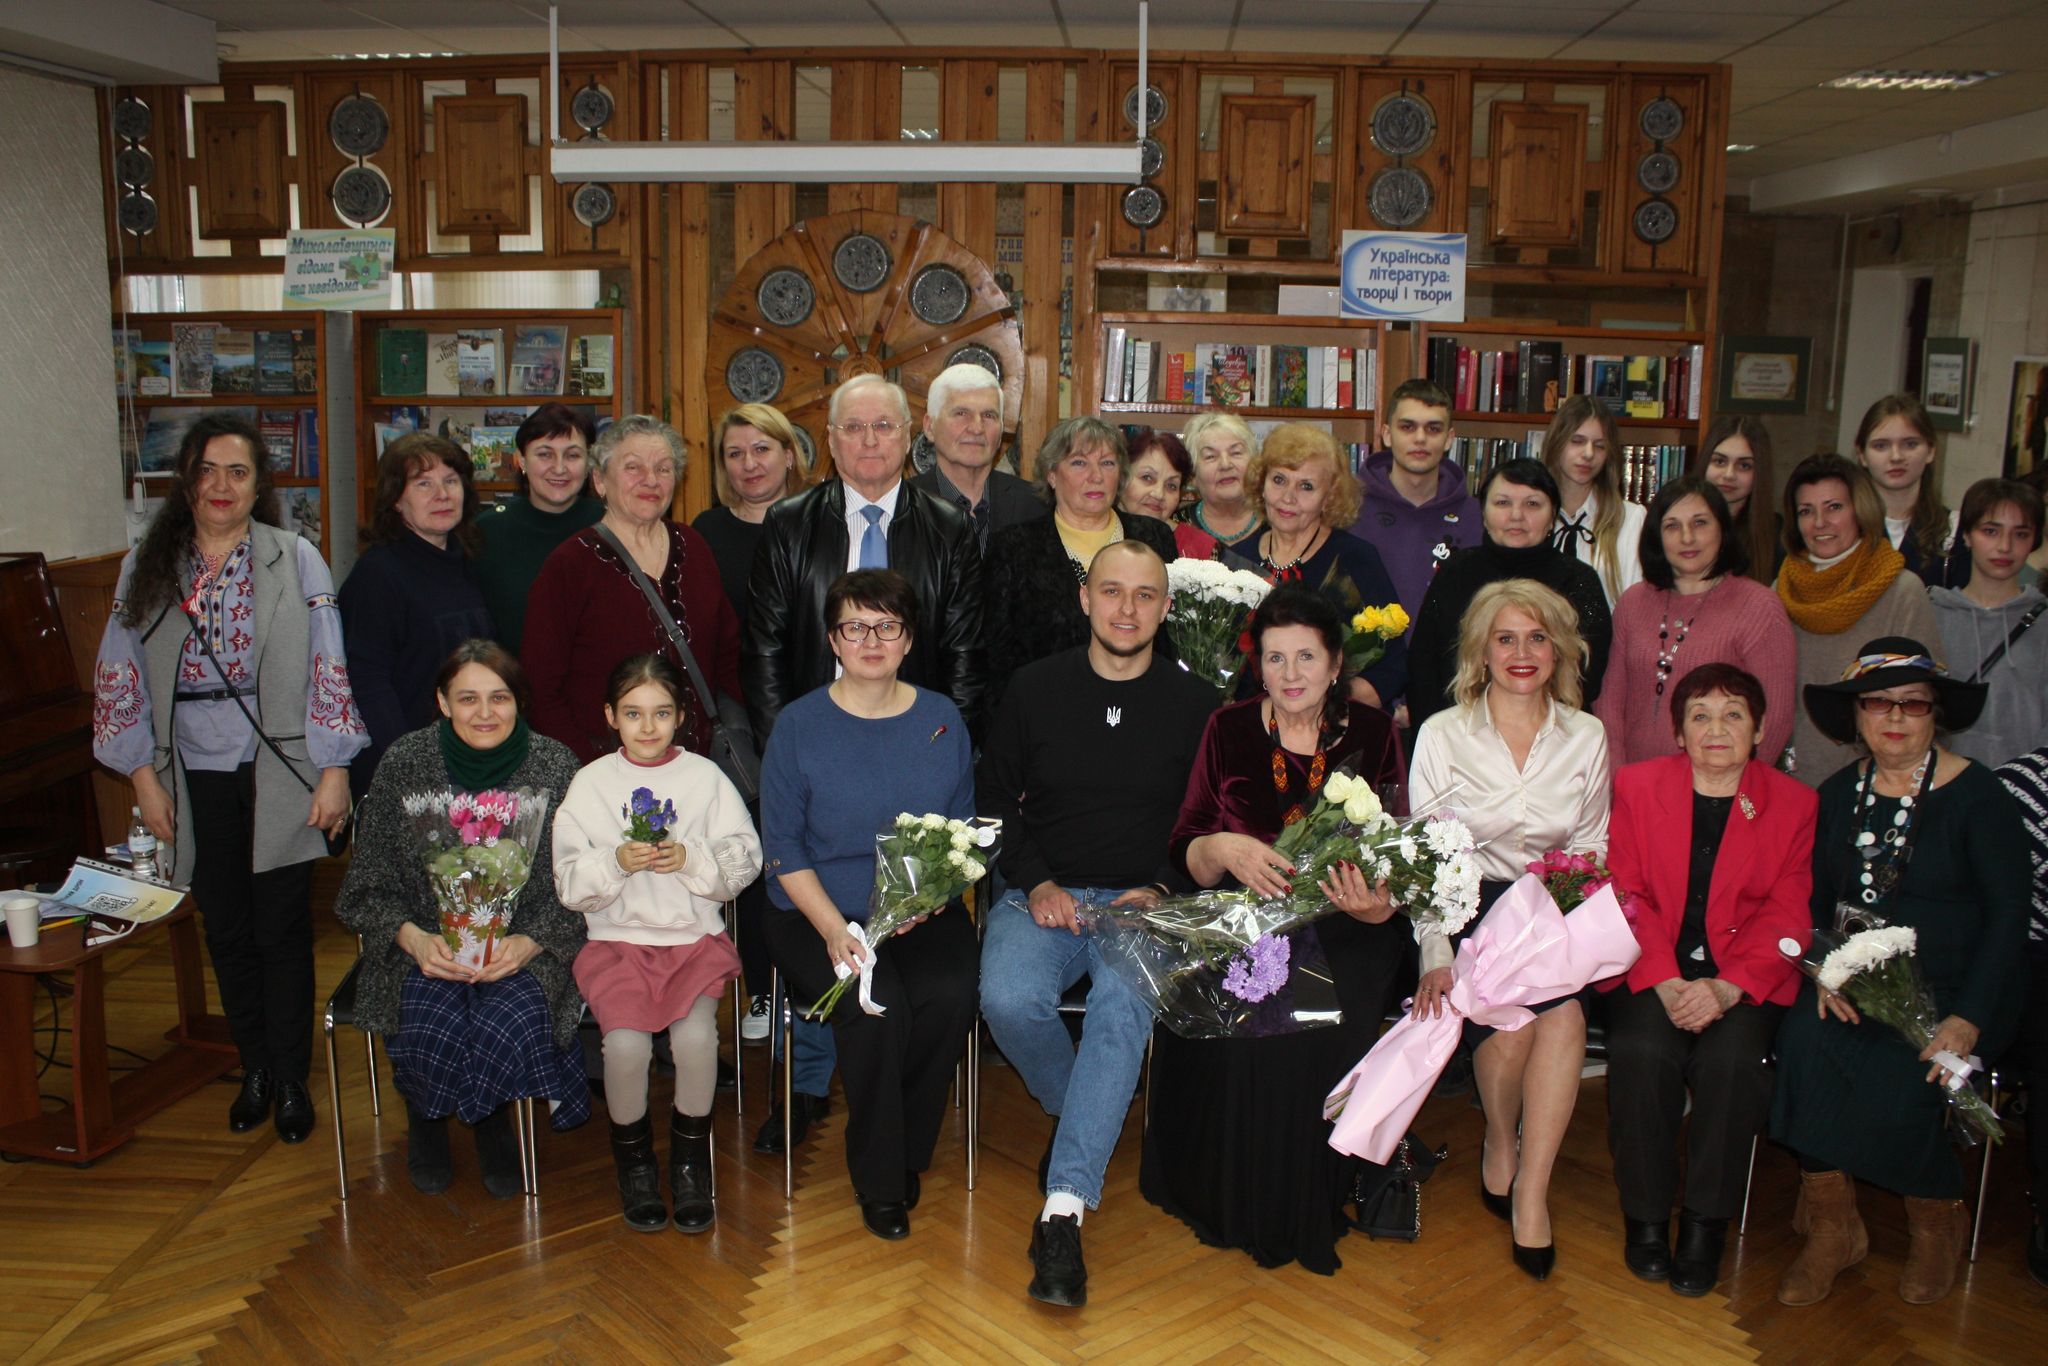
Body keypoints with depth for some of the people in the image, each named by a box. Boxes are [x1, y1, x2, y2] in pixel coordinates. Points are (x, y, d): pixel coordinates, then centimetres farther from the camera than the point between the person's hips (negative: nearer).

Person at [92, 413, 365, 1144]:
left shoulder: (295, 559, -3)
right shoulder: (148, 566, 4)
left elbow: (329, 670, -5)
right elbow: (120, 676, 7)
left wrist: (334, 771, -9)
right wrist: (144, 777, 2)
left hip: (279, 775, -3)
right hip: (196, 780, 3)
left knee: (282, 930, 3)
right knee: (226, 930, 12)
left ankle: (291, 1078, 18)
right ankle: (254, 1068, 30)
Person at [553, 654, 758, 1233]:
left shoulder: (706, 777, 4)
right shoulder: (590, 783, 4)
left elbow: (745, 860, 1)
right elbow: (569, 884, 0)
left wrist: (691, 859, -16)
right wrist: (617, 862, -18)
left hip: (696, 935, 0)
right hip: (616, 938, 0)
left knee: (696, 1034, -25)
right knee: (626, 1041, -23)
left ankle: (691, 1157, 2)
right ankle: (633, 1156, 7)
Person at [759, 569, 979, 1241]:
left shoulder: (942, 719, 7)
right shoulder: (799, 724, 0)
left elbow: (962, 833, 8)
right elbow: (783, 847, -2)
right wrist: (833, 927, -16)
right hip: (819, 912, -2)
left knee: (948, 995, -27)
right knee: (876, 1006, -28)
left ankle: (907, 1152, -1)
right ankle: (879, 1182, -4)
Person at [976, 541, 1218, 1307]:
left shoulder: (1194, 704, 5)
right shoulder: (1037, 687, 7)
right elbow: (994, 797, 11)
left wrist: (1159, 892, -8)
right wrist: (1036, 882, -4)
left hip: (1144, 901, -1)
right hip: (1044, 893, 2)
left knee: (1123, 1008, -33)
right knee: (1008, 1000, -28)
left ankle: (1064, 1208, -30)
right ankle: (1076, 1110, 5)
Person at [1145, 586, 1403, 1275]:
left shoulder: (1372, 734, 5)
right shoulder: (1228, 729, 5)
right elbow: (1185, 857, 3)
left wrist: (1375, 901, -19)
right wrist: (1224, 849, -20)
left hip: (1341, 933, 0)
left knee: (1325, 1032, -28)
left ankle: (1308, 1209, -3)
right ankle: (1229, 1199, -4)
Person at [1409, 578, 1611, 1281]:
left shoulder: (1586, 737, 8)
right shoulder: (1441, 734, 0)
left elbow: (1591, 850, 15)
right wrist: (1436, 956, -17)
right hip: (1467, 907, -2)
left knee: (1561, 1011, -28)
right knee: (1516, 1014, -27)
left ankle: (1532, 1189, -15)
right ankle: (1500, 1144, 3)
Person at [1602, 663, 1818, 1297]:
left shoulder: (1793, 803, 6)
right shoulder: (1635, 786, 7)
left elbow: (1786, 915, -1)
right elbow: (1625, 895, -1)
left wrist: (1726, 988, -17)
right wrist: (1665, 982, -16)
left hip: (1745, 976, 0)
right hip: (1650, 968, 0)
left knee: (1731, 1060, -28)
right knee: (1641, 1052, -27)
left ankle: (1706, 1221, -7)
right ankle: (1645, 1214, -7)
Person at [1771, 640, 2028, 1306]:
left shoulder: (1976, 795, -5)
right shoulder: (1838, 793, 8)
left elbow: (2009, 912, -7)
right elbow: (1814, 900, 10)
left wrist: (1968, 1019, -17)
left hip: (1948, 986, -3)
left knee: (1897, 1078, -28)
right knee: (1804, 1042, -27)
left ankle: (1937, 1221, 5)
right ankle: (1831, 1227, -12)